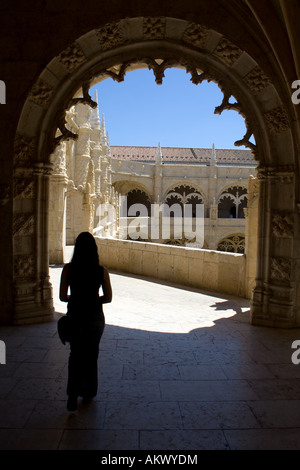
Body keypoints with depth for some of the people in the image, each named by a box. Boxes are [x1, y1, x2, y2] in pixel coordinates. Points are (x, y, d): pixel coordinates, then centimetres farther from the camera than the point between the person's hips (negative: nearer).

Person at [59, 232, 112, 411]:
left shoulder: (68, 269, -11)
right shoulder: (102, 271, -11)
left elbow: (62, 296, -8)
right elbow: (108, 298, -6)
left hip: (74, 316, 0)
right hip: (95, 317, 0)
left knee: (75, 355, 19)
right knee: (91, 355, 20)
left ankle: (73, 393, 7)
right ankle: (89, 391, 34)